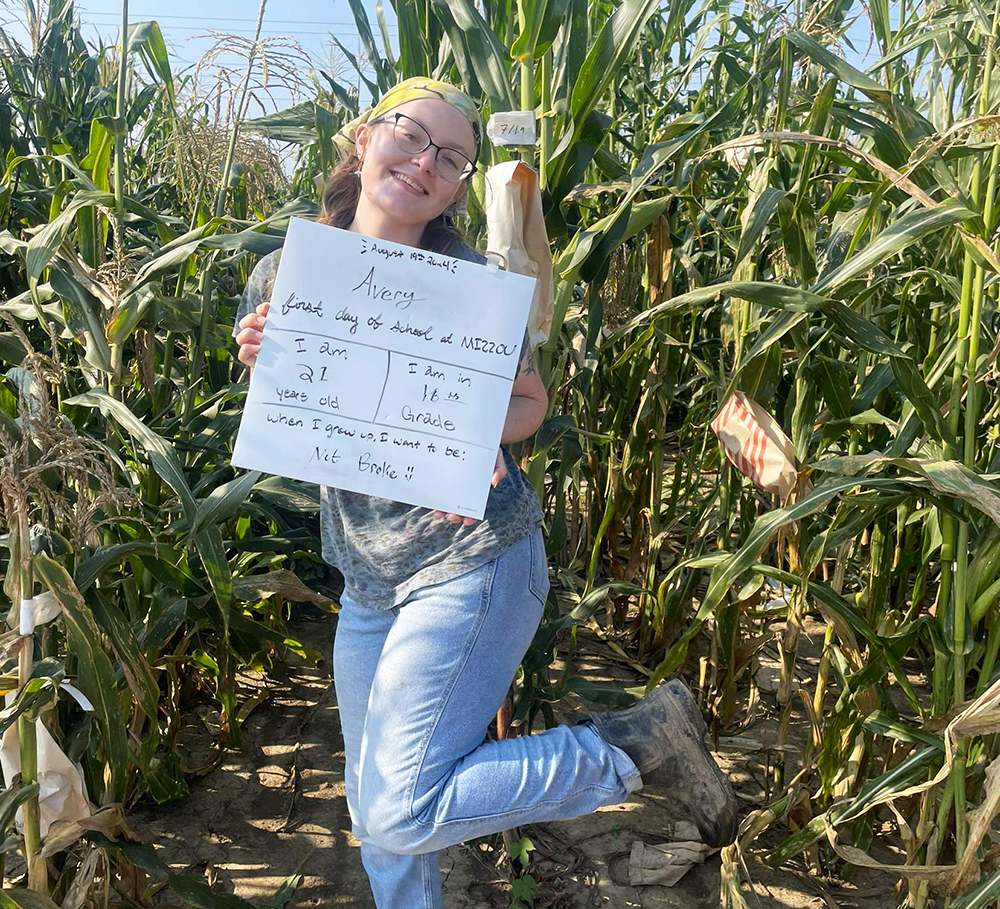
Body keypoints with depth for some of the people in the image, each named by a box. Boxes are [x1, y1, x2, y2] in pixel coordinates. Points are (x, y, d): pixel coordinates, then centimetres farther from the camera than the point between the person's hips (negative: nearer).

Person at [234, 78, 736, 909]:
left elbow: (530, 400, 1)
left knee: (402, 811, -5)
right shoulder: (284, 274, 1)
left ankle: (642, 741, 8)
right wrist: (262, 366, -12)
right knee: (374, 816, 15)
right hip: (366, 576, 5)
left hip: (471, 563, -5)